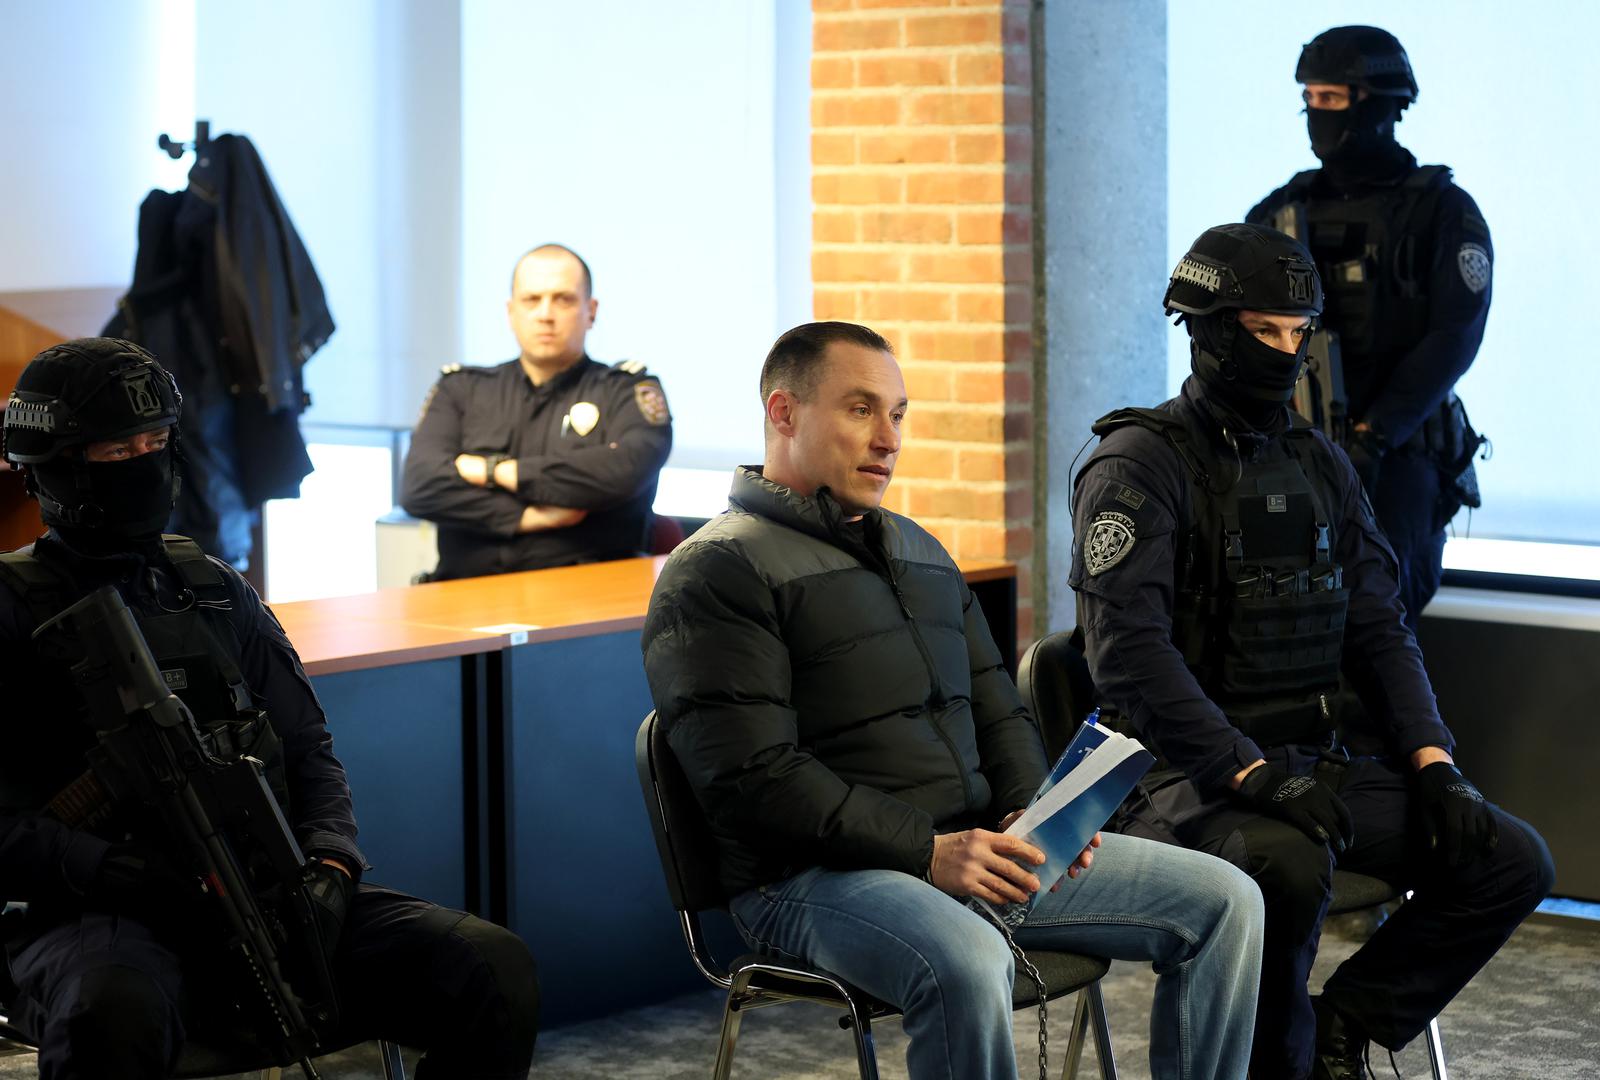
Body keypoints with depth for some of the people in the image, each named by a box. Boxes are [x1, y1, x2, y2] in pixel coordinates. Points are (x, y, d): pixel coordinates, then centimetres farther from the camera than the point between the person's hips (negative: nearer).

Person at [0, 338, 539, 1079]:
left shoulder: (216, 591, 22)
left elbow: (309, 753, 20)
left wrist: (329, 869, -1)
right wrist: (143, 878, -19)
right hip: (100, 919, -5)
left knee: (494, 968, -16)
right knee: (115, 1016, -43)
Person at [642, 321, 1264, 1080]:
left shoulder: (920, 553, 22)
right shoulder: (717, 573, -6)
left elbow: (997, 711, 25)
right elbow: (753, 780, -16)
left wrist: (1030, 812, 2)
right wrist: (927, 851, -21)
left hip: (970, 846, 8)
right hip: (815, 875, -8)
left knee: (1223, 901, -3)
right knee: (966, 963, -40)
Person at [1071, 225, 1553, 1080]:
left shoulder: (1318, 465, 15)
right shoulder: (1138, 466, -8)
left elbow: (1378, 631, 15)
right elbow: (1130, 655, -20)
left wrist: (1432, 761, -1)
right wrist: (1253, 776, -27)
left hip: (1313, 765, 7)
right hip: (1186, 777, -7)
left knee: (1511, 862, -7)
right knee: (1290, 867, -37)